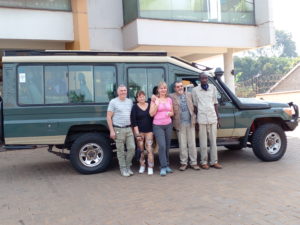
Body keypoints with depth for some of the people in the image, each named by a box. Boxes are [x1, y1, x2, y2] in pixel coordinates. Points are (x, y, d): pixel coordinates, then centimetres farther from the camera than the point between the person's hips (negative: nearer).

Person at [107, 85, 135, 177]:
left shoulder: (130, 101, 12)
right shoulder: (113, 102, -3)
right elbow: (108, 117, -5)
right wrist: (111, 131, -11)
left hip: (129, 129, 5)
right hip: (118, 129, -4)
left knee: (132, 148, 1)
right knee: (120, 151, 1)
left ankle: (128, 167, 19)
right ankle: (123, 169, 13)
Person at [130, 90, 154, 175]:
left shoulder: (150, 105, 5)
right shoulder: (135, 107, -1)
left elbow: (153, 116, 10)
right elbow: (133, 121, -5)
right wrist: (137, 133, -10)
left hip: (149, 131, 1)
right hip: (139, 131, 0)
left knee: (149, 149, -5)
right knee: (141, 149, 7)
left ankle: (150, 167, -1)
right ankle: (142, 165, 23)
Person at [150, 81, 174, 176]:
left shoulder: (169, 100, 9)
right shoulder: (155, 99, -3)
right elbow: (151, 114, -8)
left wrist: (170, 113, -5)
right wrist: (156, 104, -18)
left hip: (168, 125, 4)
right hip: (158, 126, -4)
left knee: (167, 146, 7)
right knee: (162, 146, -13)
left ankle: (167, 165, 19)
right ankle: (163, 167, -8)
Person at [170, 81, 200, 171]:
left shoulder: (189, 94, 10)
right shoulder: (172, 97, -3)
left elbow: (193, 106, 13)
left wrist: (194, 118, 5)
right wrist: (175, 123, -11)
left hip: (190, 123, 3)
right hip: (180, 124, -3)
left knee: (192, 144, 6)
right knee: (182, 145, 3)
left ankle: (193, 162, 15)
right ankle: (183, 163, 14)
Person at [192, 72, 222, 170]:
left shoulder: (213, 88, 8)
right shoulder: (195, 90, 2)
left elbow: (215, 103, 11)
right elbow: (195, 105, 4)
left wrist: (217, 117, 8)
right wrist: (195, 120, 1)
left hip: (213, 118, 3)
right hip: (202, 118, -2)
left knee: (213, 141, 7)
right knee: (203, 142, 2)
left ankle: (214, 161, 14)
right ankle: (204, 162, 10)